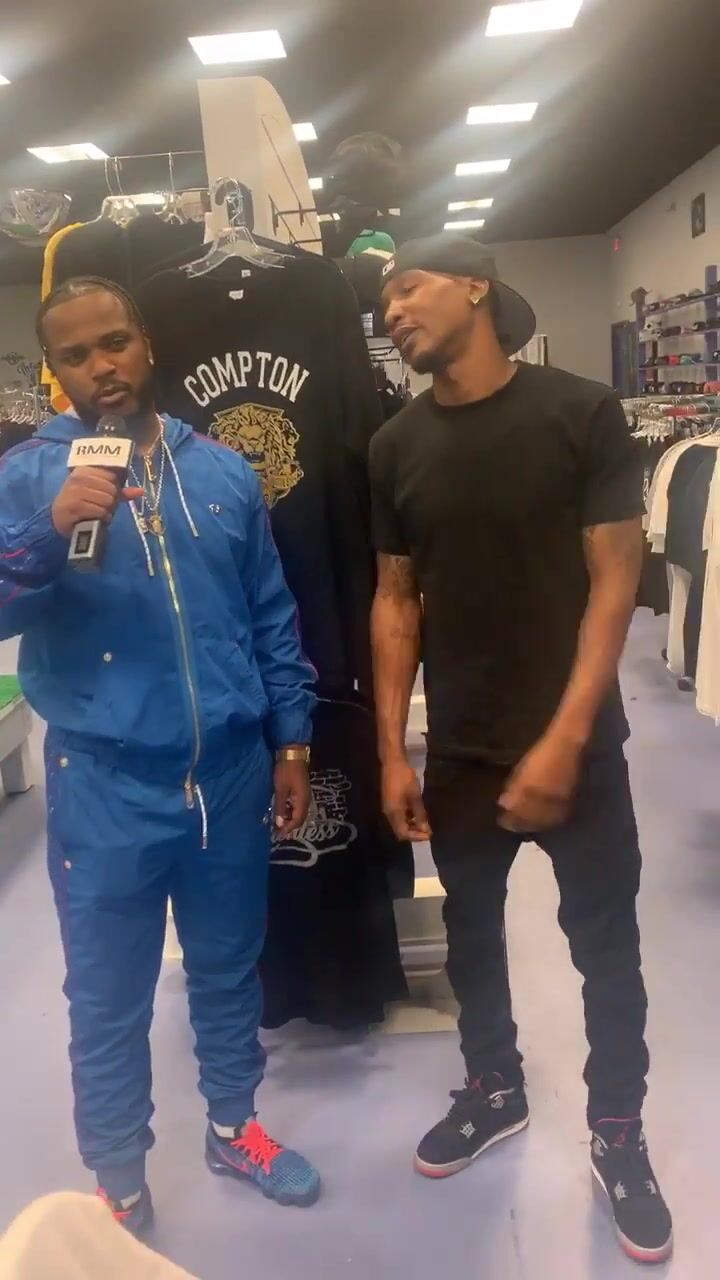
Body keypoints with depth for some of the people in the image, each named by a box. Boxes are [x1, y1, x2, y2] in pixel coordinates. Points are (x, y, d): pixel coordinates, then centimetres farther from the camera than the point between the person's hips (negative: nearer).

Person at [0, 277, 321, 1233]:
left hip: (231, 774, 3)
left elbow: (271, 616, 10)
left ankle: (234, 1127, 44)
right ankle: (120, 1185, 35)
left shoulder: (223, 471, 6)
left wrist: (291, 740, 9)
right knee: (109, 999, 12)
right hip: (106, 789, -2)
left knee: (230, 968, 20)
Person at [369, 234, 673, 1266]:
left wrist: (564, 740, -16)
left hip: (577, 745, -3)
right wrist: (392, 750, 1)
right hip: (459, 751, 3)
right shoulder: (397, 445, 2)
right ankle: (495, 1091, 43)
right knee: (471, 929, 18)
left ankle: (618, 1133, 34)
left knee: (606, 946, 11)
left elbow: (614, 583, -10)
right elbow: (396, 601, 5)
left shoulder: (581, 413, -8)